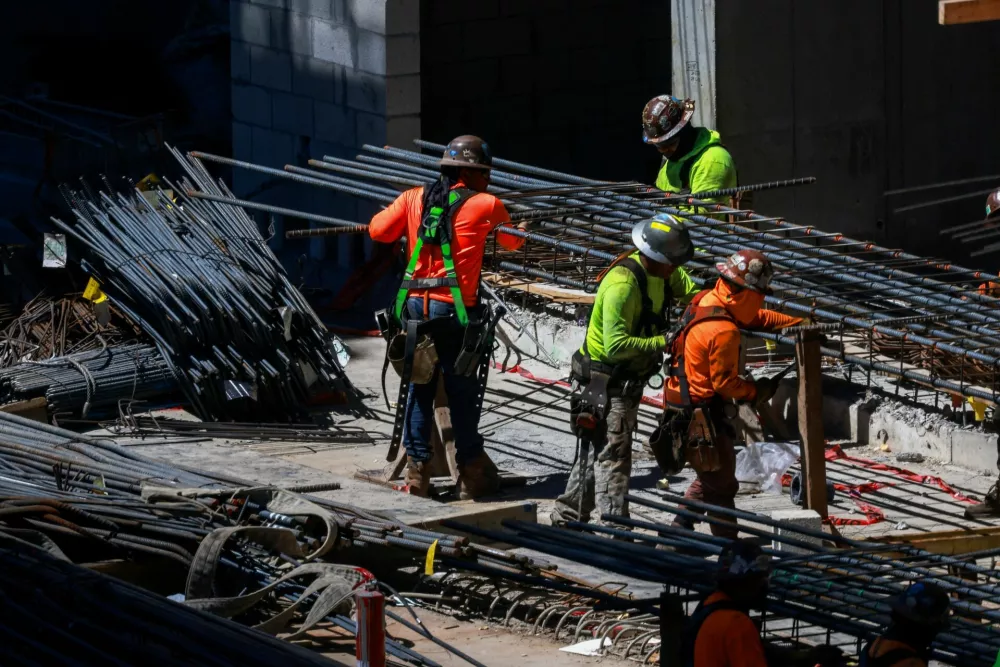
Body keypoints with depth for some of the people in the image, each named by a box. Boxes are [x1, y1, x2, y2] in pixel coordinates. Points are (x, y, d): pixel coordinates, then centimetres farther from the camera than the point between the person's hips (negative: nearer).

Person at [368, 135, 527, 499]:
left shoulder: (415, 198, 7)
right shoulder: (486, 205, 0)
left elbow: (378, 230, 7)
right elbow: (511, 241, 17)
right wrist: (521, 231, 42)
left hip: (415, 305, 4)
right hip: (454, 307, -4)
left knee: (419, 387, 11)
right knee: (462, 391, 5)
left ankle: (417, 471, 11)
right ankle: (471, 473, 12)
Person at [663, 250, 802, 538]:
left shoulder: (706, 300, 2)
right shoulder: (723, 331, -27)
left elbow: (756, 317, 15)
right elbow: (725, 382, -21)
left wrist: (797, 322, 10)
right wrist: (756, 392, -5)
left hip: (684, 406, 10)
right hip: (702, 417, -10)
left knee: (709, 479, 24)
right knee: (721, 485, 2)